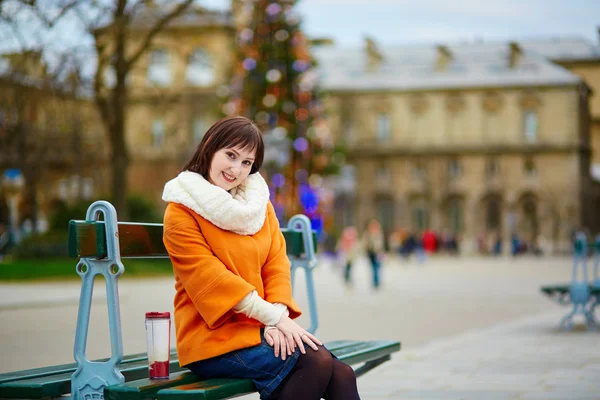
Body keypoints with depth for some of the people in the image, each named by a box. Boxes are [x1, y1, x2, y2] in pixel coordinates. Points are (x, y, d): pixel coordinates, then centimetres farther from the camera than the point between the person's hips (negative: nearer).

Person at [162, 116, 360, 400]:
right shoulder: (181, 213, -4)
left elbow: (277, 264, 7)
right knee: (315, 364, -28)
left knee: (341, 374, -19)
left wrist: (279, 317, -12)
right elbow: (211, 278, -13)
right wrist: (275, 317, -20)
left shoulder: (258, 202, 15)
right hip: (213, 337, -6)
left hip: (260, 327, 6)